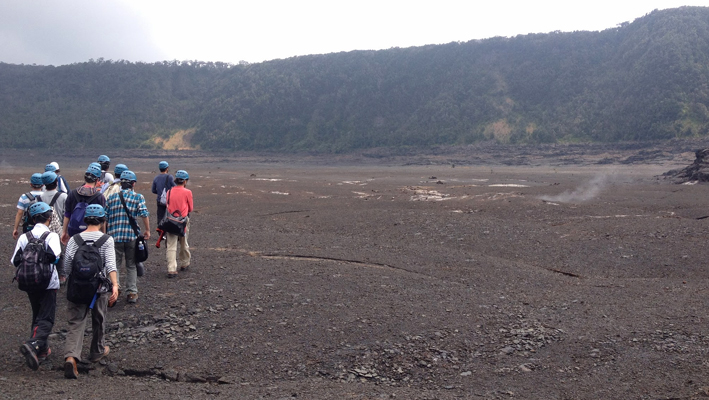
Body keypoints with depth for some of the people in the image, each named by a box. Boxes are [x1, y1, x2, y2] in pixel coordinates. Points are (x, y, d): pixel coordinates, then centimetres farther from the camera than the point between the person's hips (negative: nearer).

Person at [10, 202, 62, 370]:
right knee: (46, 319, -4)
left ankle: (42, 349, 23)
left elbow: (15, 261, -2)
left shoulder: (24, 237, 2)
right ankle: (33, 344, -27)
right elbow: (54, 256, -26)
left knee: (37, 317, 19)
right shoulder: (51, 236, -10)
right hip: (48, 284, -5)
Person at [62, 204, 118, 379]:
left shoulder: (74, 239, 0)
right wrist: (115, 286, -26)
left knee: (76, 323, 0)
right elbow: (110, 264, -19)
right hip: (100, 287, -1)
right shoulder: (107, 240, -6)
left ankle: (71, 356, -21)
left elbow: (66, 267, 0)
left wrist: (64, 277, 21)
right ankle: (97, 351, 38)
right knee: (99, 321, 20)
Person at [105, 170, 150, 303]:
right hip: (132, 235, -1)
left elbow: (104, 216, 10)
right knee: (131, 265, 10)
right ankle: (132, 293, 11)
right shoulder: (138, 197, 0)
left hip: (114, 236, 1)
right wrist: (147, 230, -3)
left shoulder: (112, 197, 8)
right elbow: (144, 214, -12)